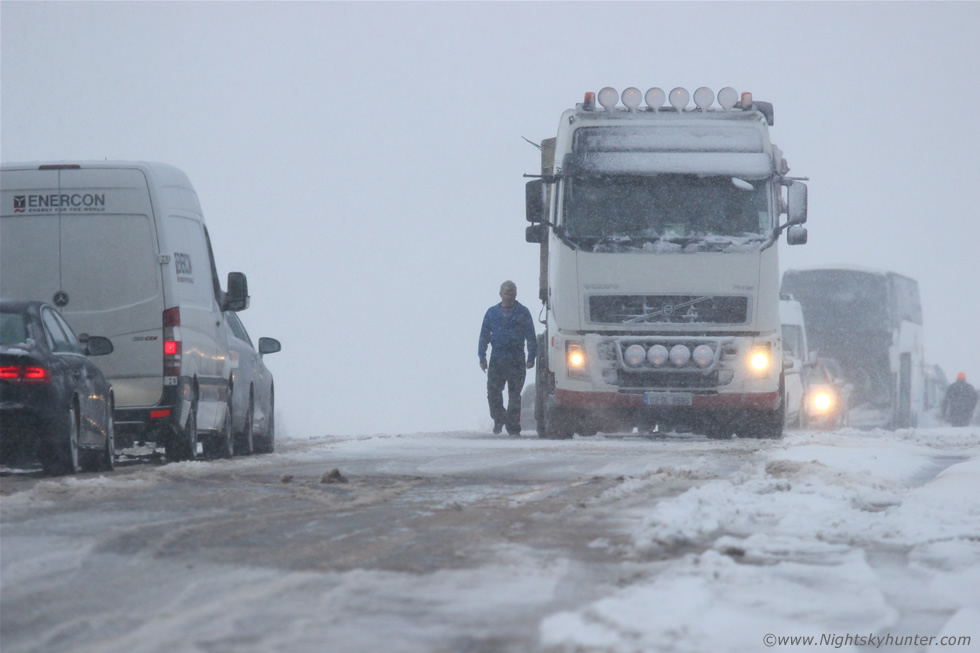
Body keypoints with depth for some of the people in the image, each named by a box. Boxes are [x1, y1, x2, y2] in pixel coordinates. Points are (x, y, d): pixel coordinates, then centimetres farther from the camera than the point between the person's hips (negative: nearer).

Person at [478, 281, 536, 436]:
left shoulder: (523, 312, 5)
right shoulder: (492, 312, 11)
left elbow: (531, 337, 6)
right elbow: (484, 336, 13)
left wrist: (531, 358, -2)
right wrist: (482, 358, 6)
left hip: (516, 361, -1)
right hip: (496, 360, 1)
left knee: (514, 396, 2)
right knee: (493, 393, -5)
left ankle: (513, 427, 8)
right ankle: (499, 418, 19)